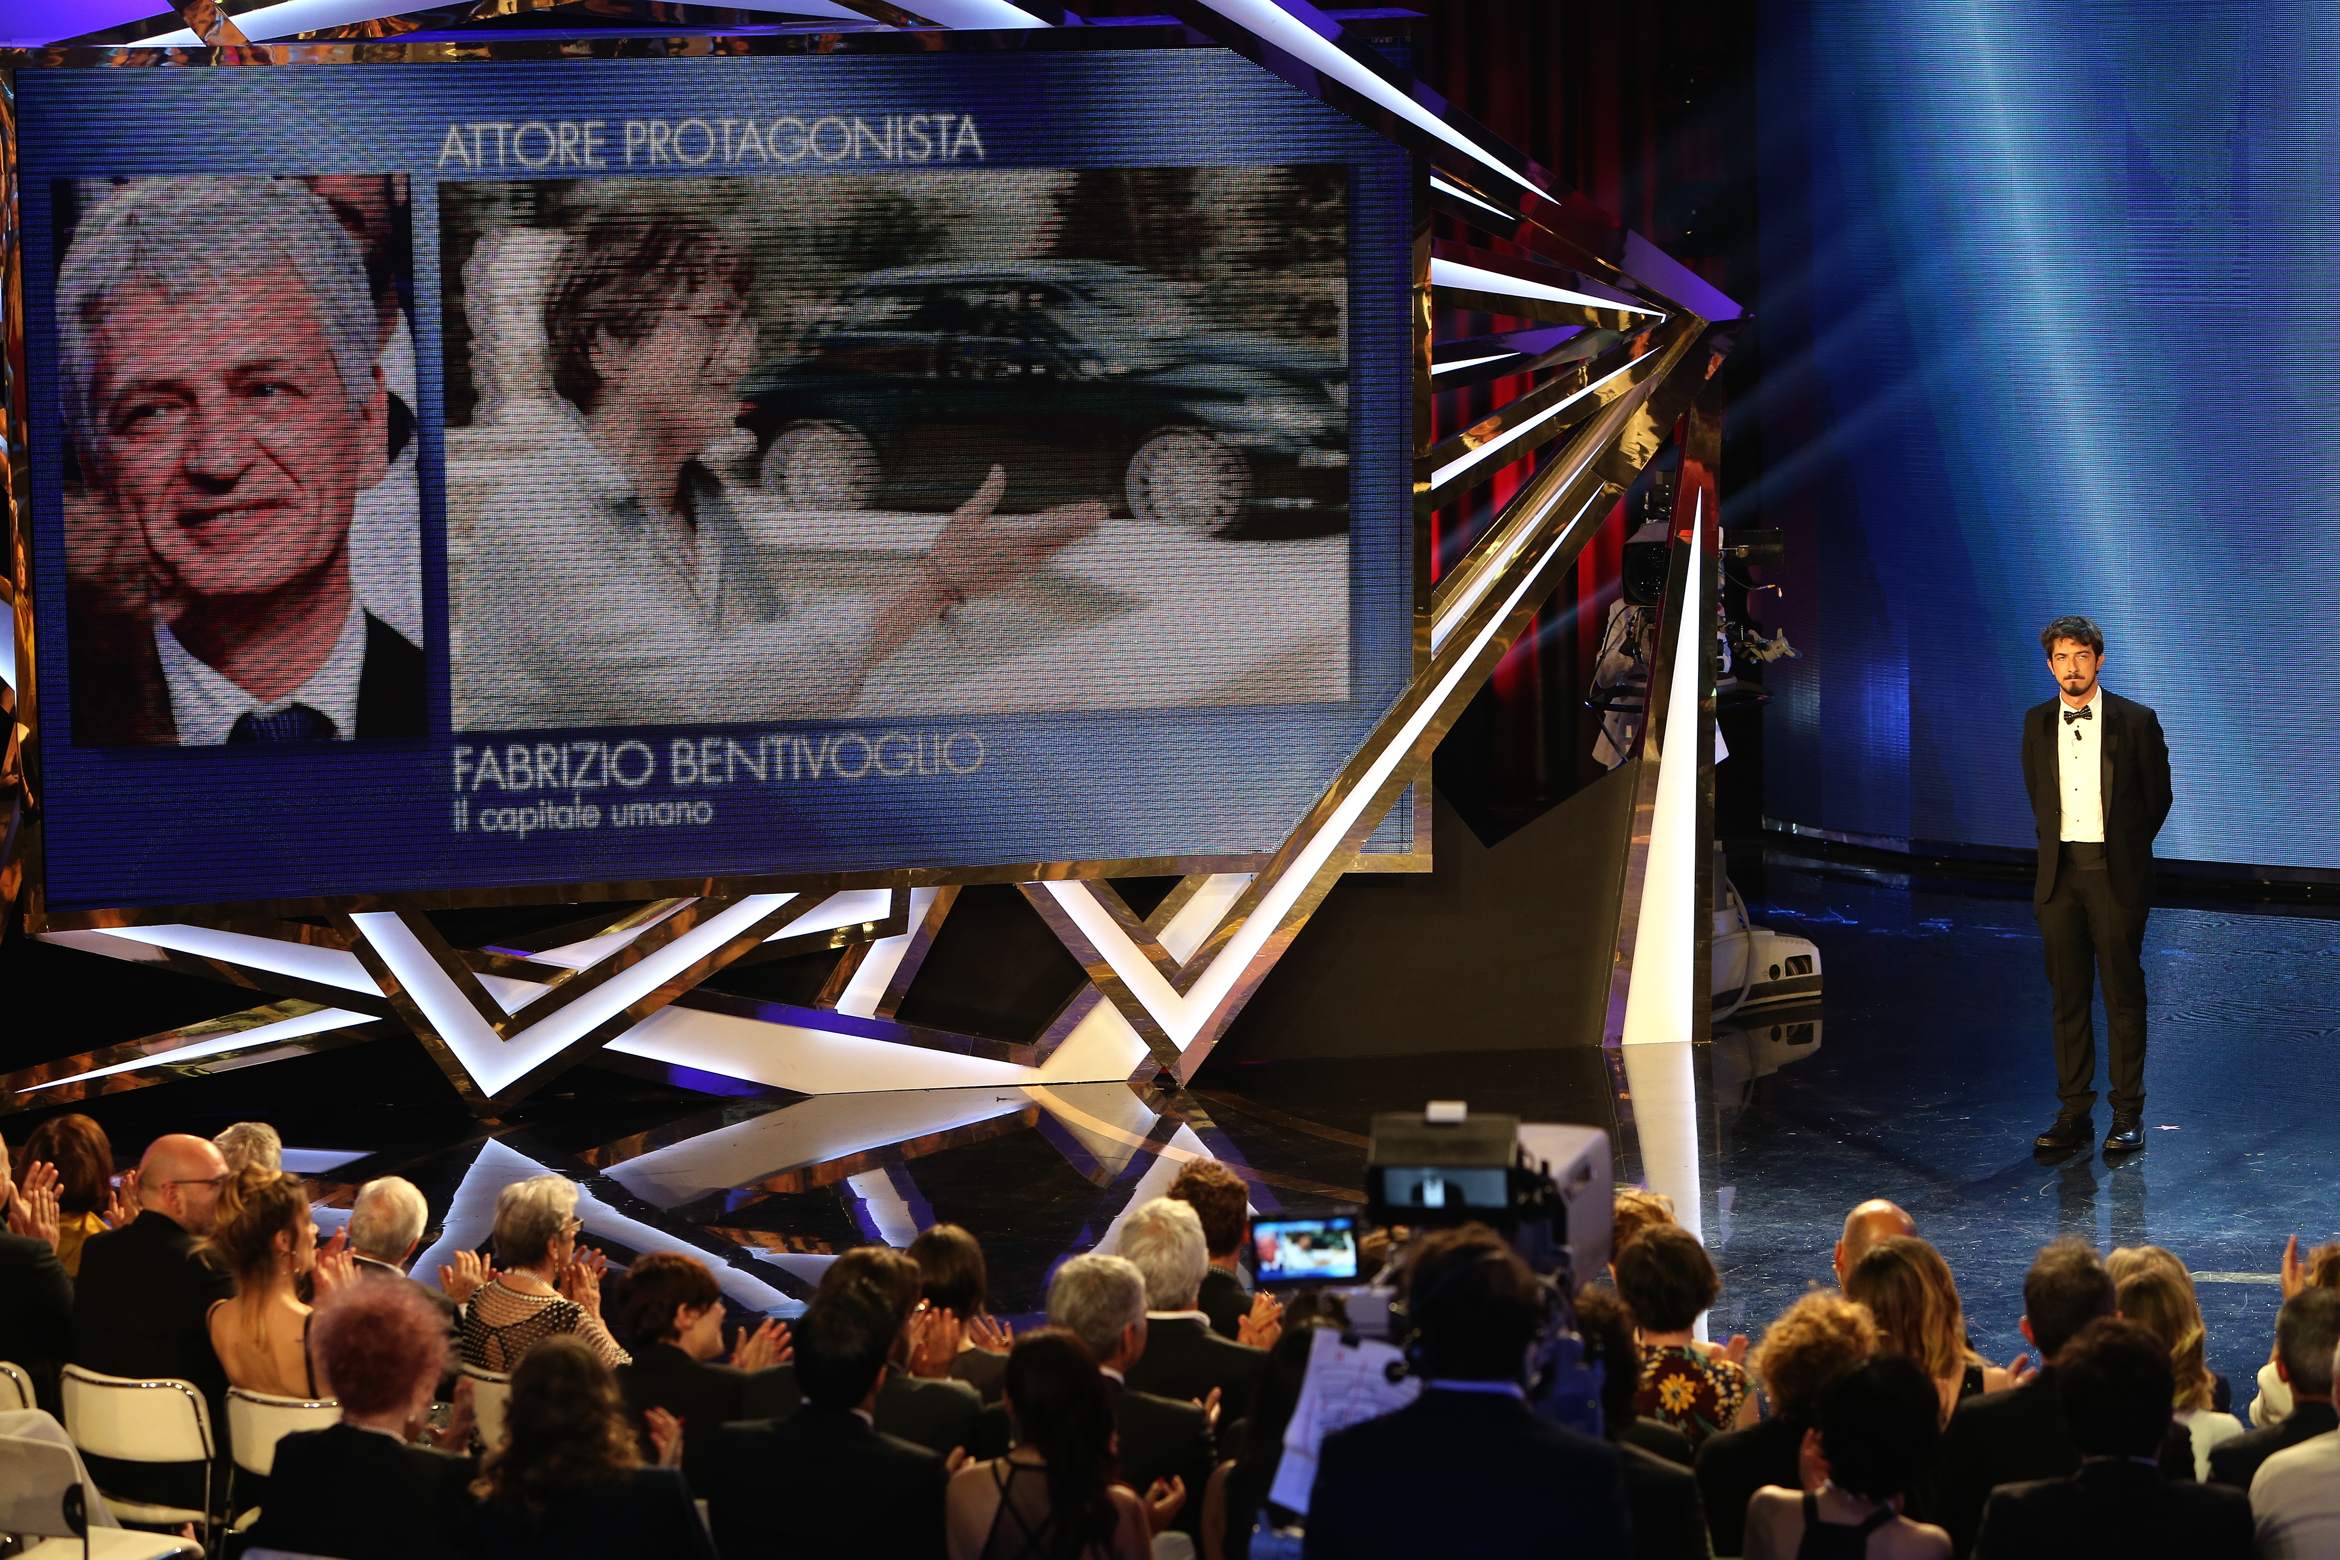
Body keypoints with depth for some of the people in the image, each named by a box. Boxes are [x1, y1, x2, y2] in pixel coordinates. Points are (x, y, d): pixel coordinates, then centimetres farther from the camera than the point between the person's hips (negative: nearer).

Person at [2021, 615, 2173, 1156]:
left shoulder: (2135, 722, -4)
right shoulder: (2037, 724, 8)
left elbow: (2158, 797, 6)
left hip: (2116, 874, -4)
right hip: (2059, 873, 4)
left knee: (2123, 993, -2)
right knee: (2067, 995, 5)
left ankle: (2128, 1114, 3)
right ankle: (2073, 1113, 9)